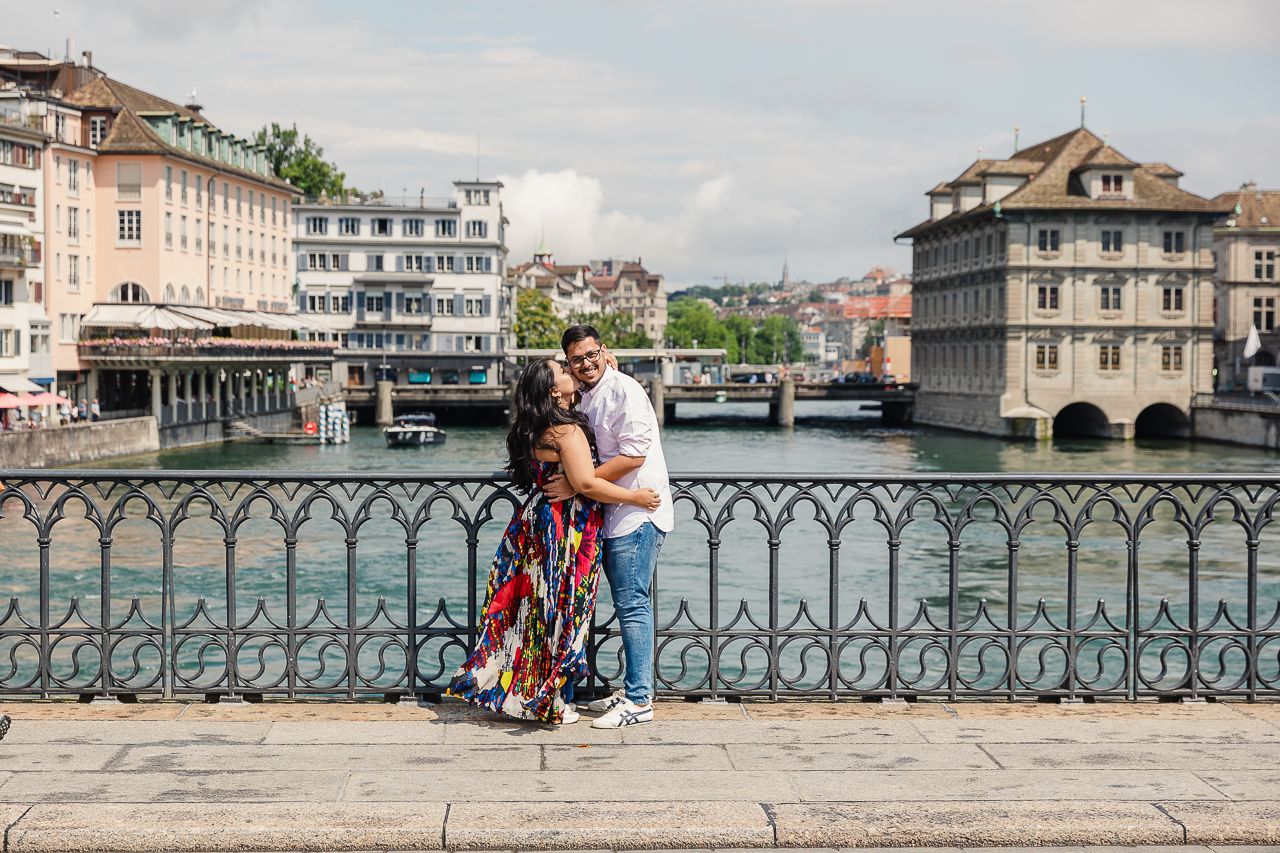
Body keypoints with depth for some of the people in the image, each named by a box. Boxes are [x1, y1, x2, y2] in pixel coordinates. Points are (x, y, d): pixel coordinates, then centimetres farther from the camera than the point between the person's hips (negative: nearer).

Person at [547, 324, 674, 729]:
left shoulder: (624, 391, -13)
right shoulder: (585, 396, 15)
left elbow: (633, 455, -21)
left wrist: (576, 486, -20)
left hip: (638, 512, -9)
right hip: (613, 515, 9)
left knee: (632, 605, -8)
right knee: (629, 605, 13)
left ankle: (639, 701, -5)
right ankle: (635, 688, 21)